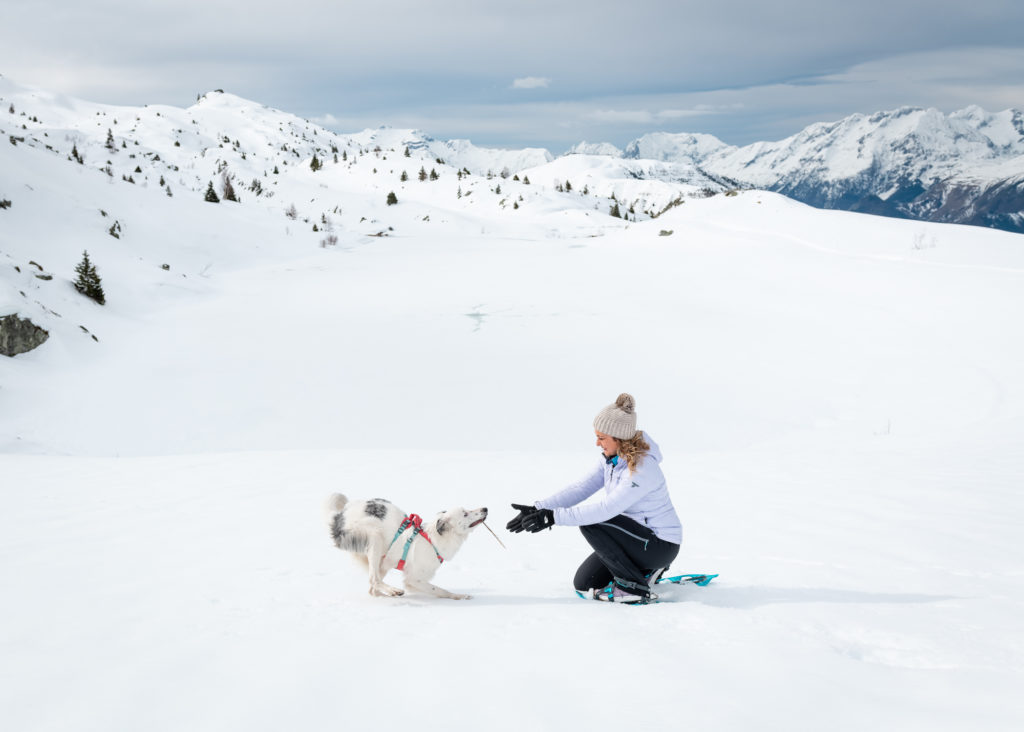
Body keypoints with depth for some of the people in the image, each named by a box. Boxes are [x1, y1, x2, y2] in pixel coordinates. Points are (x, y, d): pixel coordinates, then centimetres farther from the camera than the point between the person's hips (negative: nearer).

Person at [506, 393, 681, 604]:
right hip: (637, 535, 9)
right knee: (583, 584, 6)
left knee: (591, 523, -24)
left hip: (661, 546, -9)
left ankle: (634, 587, -12)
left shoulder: (642, 468, -29)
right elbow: (580, 488, -6)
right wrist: (539, 509, -19)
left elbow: (607, 508, -36)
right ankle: (646, 569, 19)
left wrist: (554, 517, -38)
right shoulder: (611, 459, 0)